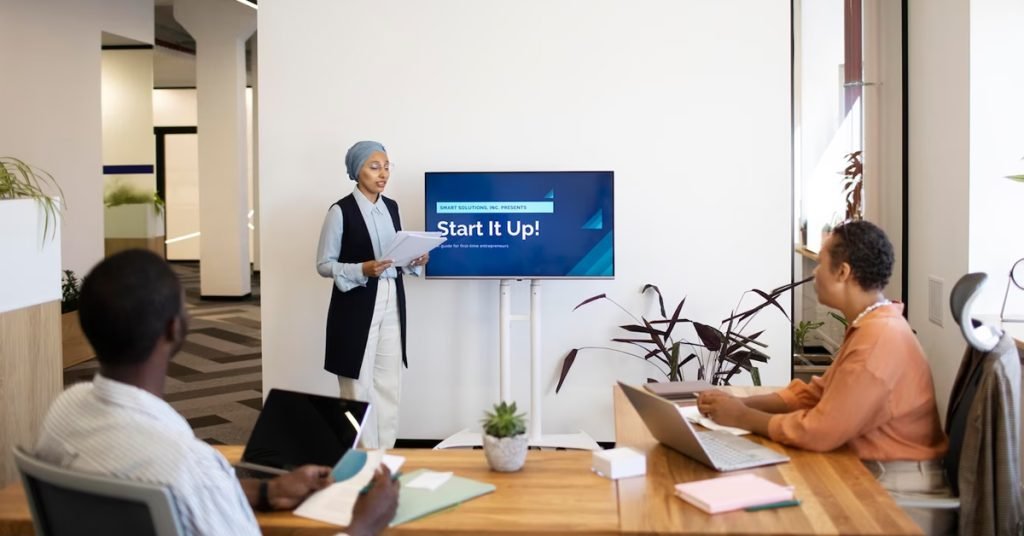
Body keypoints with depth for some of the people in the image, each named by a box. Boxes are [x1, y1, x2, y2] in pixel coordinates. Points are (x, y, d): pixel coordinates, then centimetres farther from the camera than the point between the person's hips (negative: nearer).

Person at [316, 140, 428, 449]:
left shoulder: (391, 207, 10)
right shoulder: (341, 211, -9)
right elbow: (323, 265, -7)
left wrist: (415, 261, -3)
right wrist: (362, 270, -21)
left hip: (391, 304, 6)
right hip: (356, 306, -6)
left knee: (389, 385, 9)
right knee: (359, 387, 0)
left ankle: (385, 453, 19)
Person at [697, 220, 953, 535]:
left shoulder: (878, 338, -25)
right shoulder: (869, 327, 9)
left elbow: (818, 431, -24)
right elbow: (815, 393, 11)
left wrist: (741, 418, -11)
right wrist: (743, 403, -1)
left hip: (901, 496, -8)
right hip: (876, 477, 8)